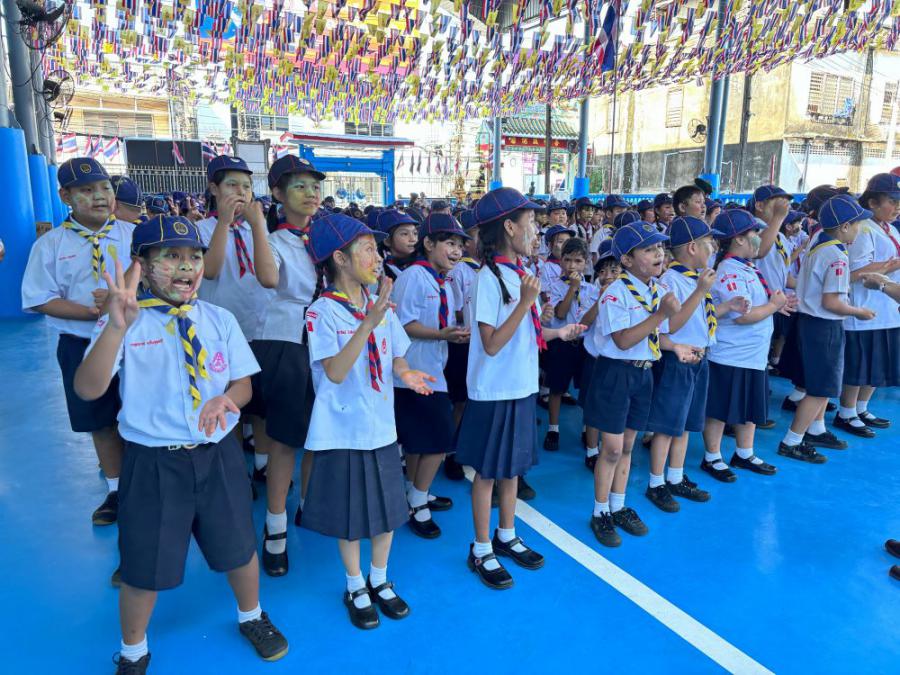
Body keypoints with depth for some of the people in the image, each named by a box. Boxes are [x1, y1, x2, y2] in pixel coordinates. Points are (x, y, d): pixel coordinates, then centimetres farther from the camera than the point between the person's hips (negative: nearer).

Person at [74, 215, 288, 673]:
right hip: (153, 462, -3)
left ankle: (251, 618, 49)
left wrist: (226, 399, -20)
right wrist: (117, 326, -39)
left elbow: (243, 383, 5)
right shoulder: (124, 323, -11)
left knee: (239, 550, 18)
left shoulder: (219, 320, 0)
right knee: (144, 568, 12)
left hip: (218, 455, 3)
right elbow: (88, 390, -23)